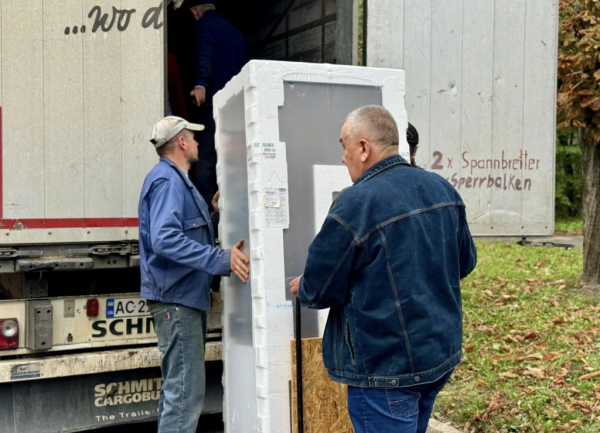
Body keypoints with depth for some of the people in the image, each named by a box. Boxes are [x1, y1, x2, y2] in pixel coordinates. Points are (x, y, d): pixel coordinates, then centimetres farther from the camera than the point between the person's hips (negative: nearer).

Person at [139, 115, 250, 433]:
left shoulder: (177, 180, 17)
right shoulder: (166, 180, -15)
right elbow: (165, 240, -29)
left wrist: (214, 213, 19)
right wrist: (221, 260, -31)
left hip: (185, 297, 11)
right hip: (176, 299, -11)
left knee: (178, 389, 18)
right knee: (185, 394, -8)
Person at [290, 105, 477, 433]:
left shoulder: (356, 204, -21)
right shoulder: (442, 189, 1)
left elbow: (320, 291, -14)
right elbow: (465, 263, 13)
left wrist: (301, 289, 8)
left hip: (386, 369, -8)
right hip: (443, 356, 8)